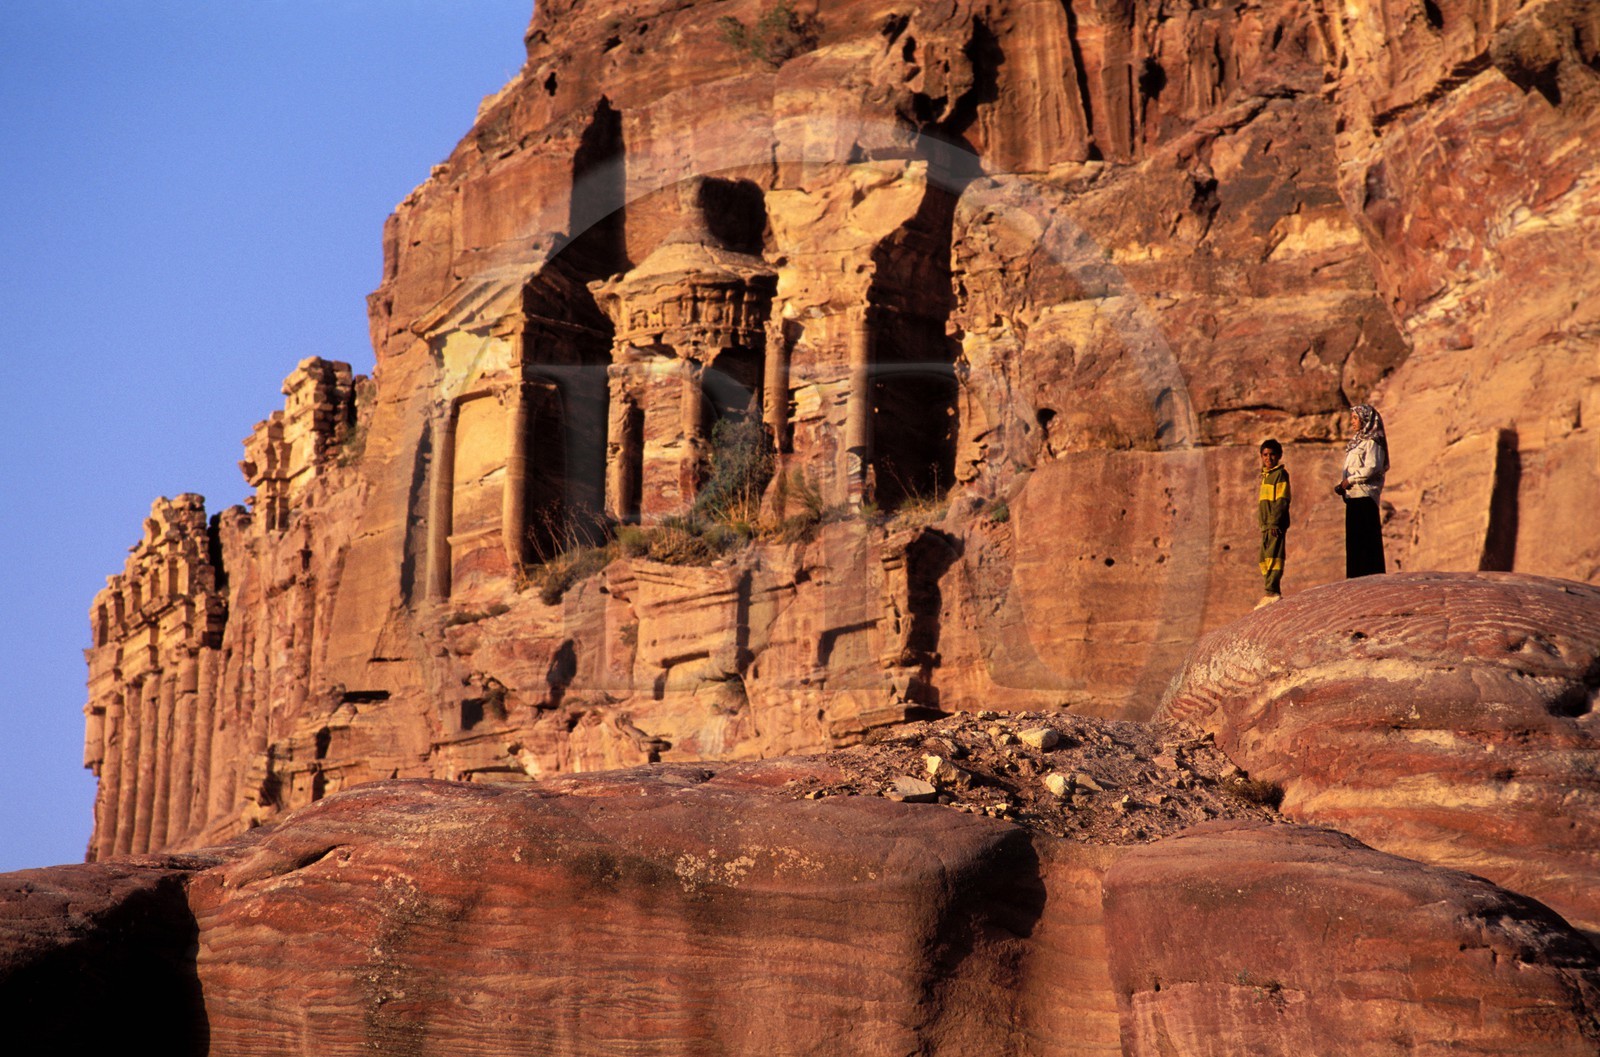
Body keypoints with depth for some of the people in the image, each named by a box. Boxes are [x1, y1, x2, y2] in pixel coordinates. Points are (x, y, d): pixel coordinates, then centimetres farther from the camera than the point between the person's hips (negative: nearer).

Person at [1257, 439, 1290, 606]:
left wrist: (1274, 522, -20)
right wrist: (1264, 523, 18)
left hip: (1276, 524, -10)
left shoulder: (1280, 474, -6)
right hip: (1266, 524, 10)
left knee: (1273, 555, -14)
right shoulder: (1265, 475, 20)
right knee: (1264, 558, 11)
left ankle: (1272, 591, -18)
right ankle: (1273, 592, 16)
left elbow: (1282, 500, -14)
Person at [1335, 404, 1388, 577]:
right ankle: (1357, 578, 8)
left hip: (1364, 497, -9)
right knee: (1354, 541, 7)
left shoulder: (1371, 442, -6)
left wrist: (1350, 480, -13)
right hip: (1352, 497, 9)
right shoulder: (1356, 442, 21)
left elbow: (1372, 467, -19)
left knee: (1365, 541, -10)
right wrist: (1341, 484, 4)